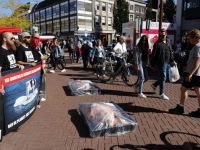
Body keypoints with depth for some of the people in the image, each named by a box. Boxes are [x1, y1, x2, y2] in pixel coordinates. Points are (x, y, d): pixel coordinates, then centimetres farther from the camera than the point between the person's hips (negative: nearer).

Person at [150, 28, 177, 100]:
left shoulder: (168, 41, 12)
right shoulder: (157, 44, -9)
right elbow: (153, 55, -9)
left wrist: (172, 60, 14)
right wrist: (153, 65, -9)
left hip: (168, 63, 7)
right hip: (161, 63, -7)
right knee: (163, 78, -1)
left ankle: (154, 85, 30)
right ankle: (161, 94, 12)